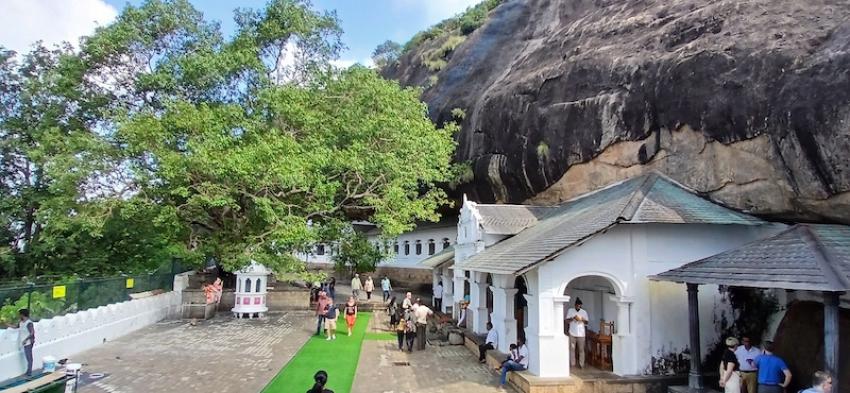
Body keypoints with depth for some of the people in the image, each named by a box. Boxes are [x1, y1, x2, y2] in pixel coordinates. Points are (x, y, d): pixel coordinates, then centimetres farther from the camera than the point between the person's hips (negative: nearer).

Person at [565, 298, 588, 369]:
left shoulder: (584, 312, 8)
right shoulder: (570, 310, 4)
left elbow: (587, 322, 9)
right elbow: (567, 320, 0)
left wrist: (583, 320, -12)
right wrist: (573, 318, -16)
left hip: (581, 334, 1)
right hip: (572, 333, -1)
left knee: (581, 349, 1)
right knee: (572, 348, -1)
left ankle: (581, 364, 6)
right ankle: (572, 364, 4)